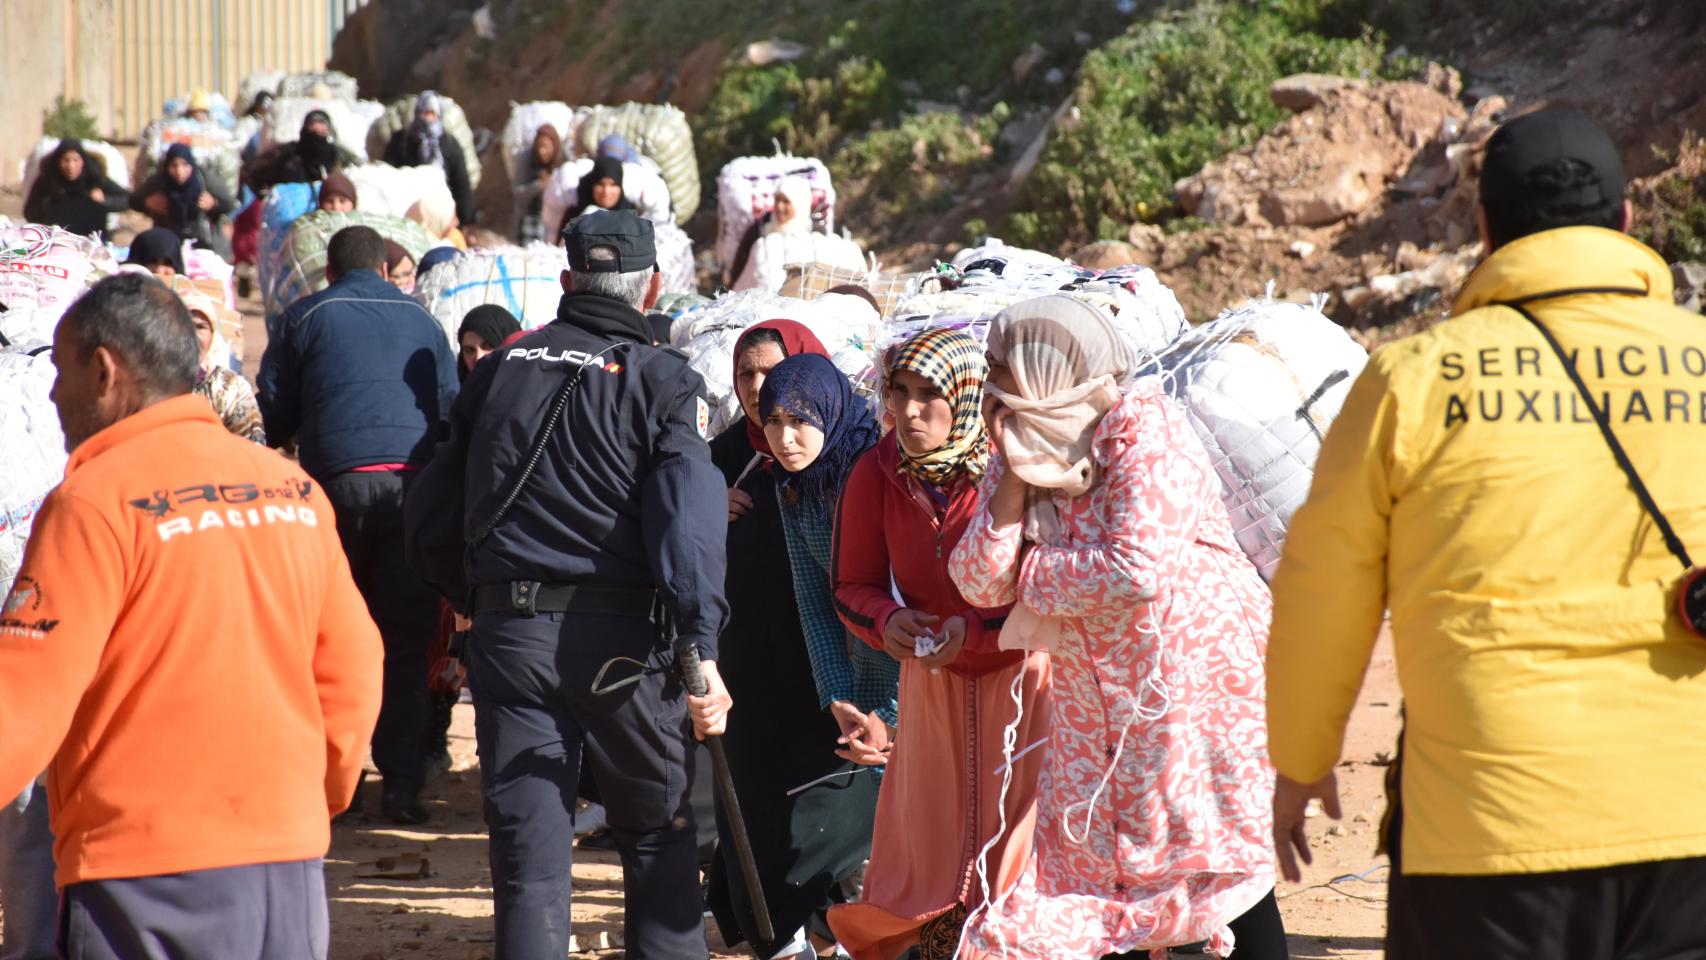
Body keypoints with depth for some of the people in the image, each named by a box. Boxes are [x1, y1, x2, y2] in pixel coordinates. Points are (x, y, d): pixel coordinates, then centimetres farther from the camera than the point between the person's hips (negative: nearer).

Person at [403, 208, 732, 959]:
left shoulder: (502, 367, 10)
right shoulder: (664, 382, -3)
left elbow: (431, 517, 13)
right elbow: (688, 522, -16)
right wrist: (702, 651, -18)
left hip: (507, 633, 3)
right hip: (619, 637, -3)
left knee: (527, 842, 4)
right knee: (657, 831, 13)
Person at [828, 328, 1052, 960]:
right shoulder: (878, 471, -8)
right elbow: (853, 584, 3)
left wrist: (978, 629, -28)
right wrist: (885, 621, -19)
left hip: (1023, 675, -4)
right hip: (933, 679, 4)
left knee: (1021, 849, -6)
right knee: (929, 843, 9)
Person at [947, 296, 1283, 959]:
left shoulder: (1144, 427, -16)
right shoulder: (1025, 454, 4)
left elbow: (1138, 570, -26)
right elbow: (980, 584, -3)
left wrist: (1034, 574, -12)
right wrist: (1014, 479, -14)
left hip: (1194, 674, -7)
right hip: (1096, 703, 7)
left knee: (1224, 870, -4)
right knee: (1105, 876, 6)